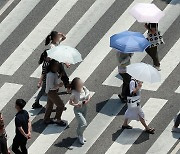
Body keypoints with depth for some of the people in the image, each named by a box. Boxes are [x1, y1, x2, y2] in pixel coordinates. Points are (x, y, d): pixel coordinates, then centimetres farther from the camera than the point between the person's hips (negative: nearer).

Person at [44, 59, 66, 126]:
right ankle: (57, 120, 12)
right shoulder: (51, 75, -31)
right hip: (52, 92, -10)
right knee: (61, 105, -2)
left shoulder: (55, 73, -2)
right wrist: (59, 85, -23)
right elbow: (52, 86, -29)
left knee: (50, 105, 22)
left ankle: (46, 119, 36)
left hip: (53, 91, 10)